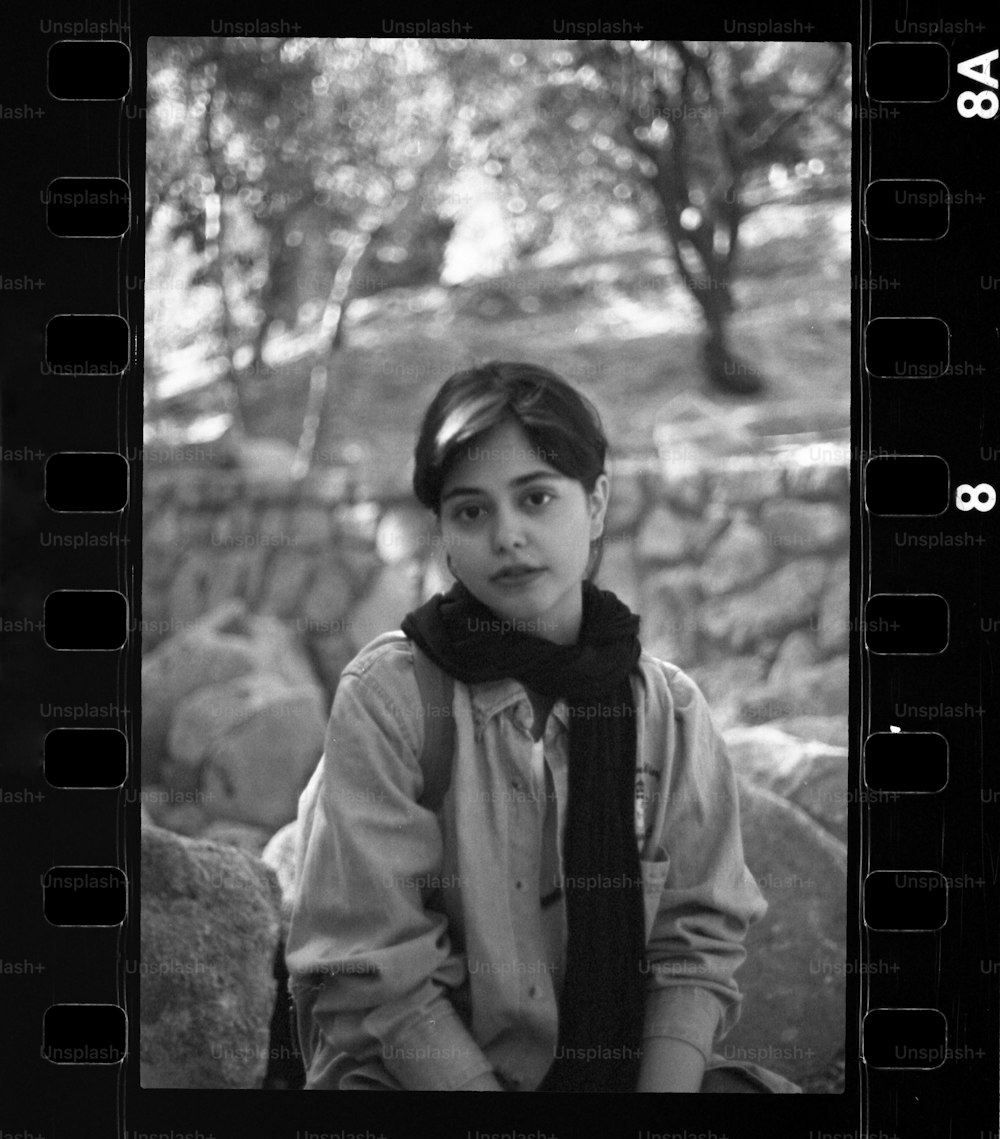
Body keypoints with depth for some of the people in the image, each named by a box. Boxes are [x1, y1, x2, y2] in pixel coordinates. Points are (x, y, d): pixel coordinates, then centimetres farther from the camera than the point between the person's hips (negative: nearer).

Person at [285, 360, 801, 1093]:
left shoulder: (668, 705, 5)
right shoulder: (386, 695, -6)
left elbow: (700, 938, 2)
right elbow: (380, 974, -10)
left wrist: (665, 1088, -15)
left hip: (620, 1063, 4)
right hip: (415, 1073, -3)